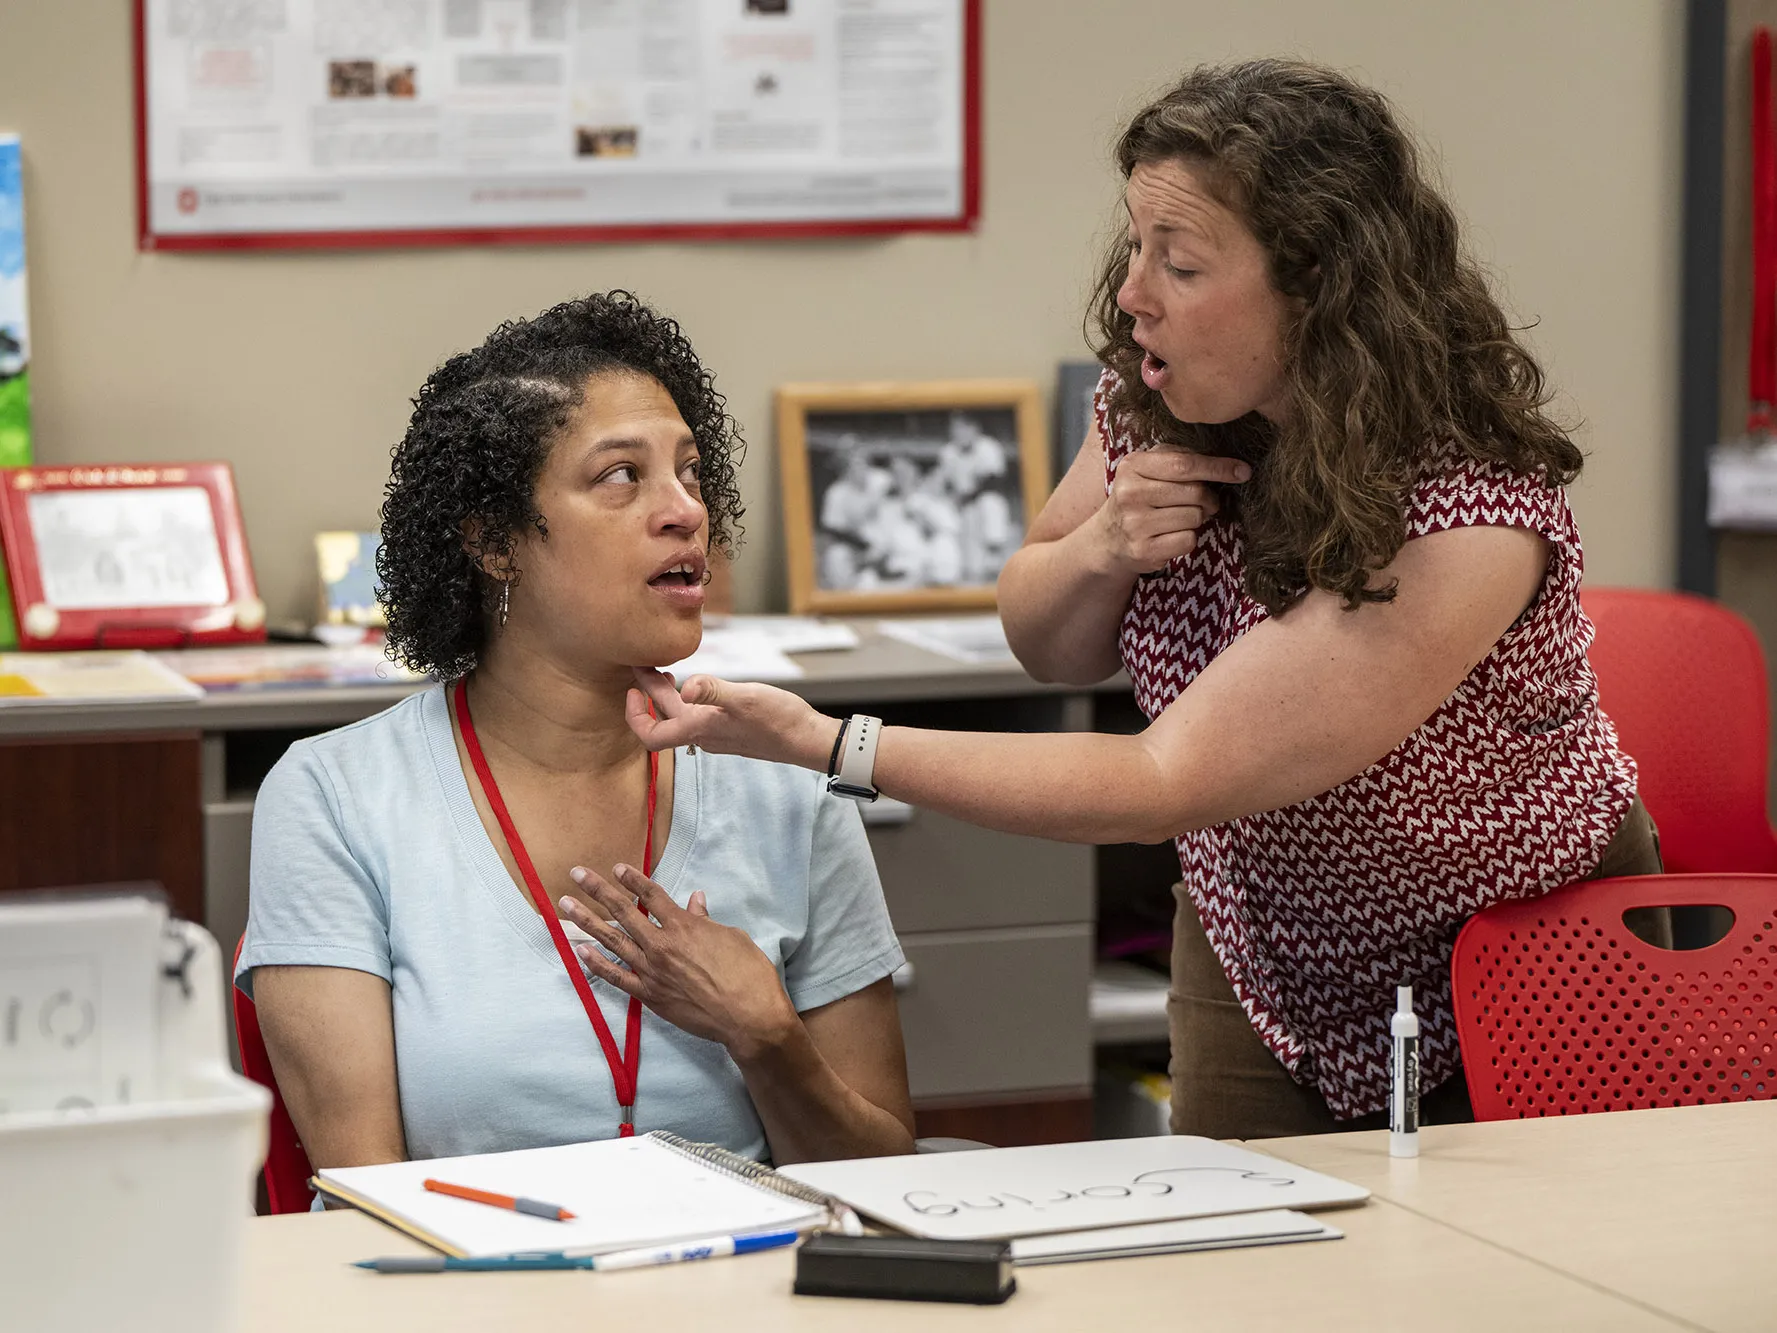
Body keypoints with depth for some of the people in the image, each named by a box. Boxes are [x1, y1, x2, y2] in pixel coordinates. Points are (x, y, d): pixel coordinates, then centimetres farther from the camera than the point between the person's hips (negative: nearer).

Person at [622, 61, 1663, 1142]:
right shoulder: (1154, 406, -13)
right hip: (1258, 948, 5)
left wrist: (815, 740, -39)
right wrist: (1102, 549, -21)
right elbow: (1049, 647, 5)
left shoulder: (1469, 521, -35)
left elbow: (1166, 787, -36)